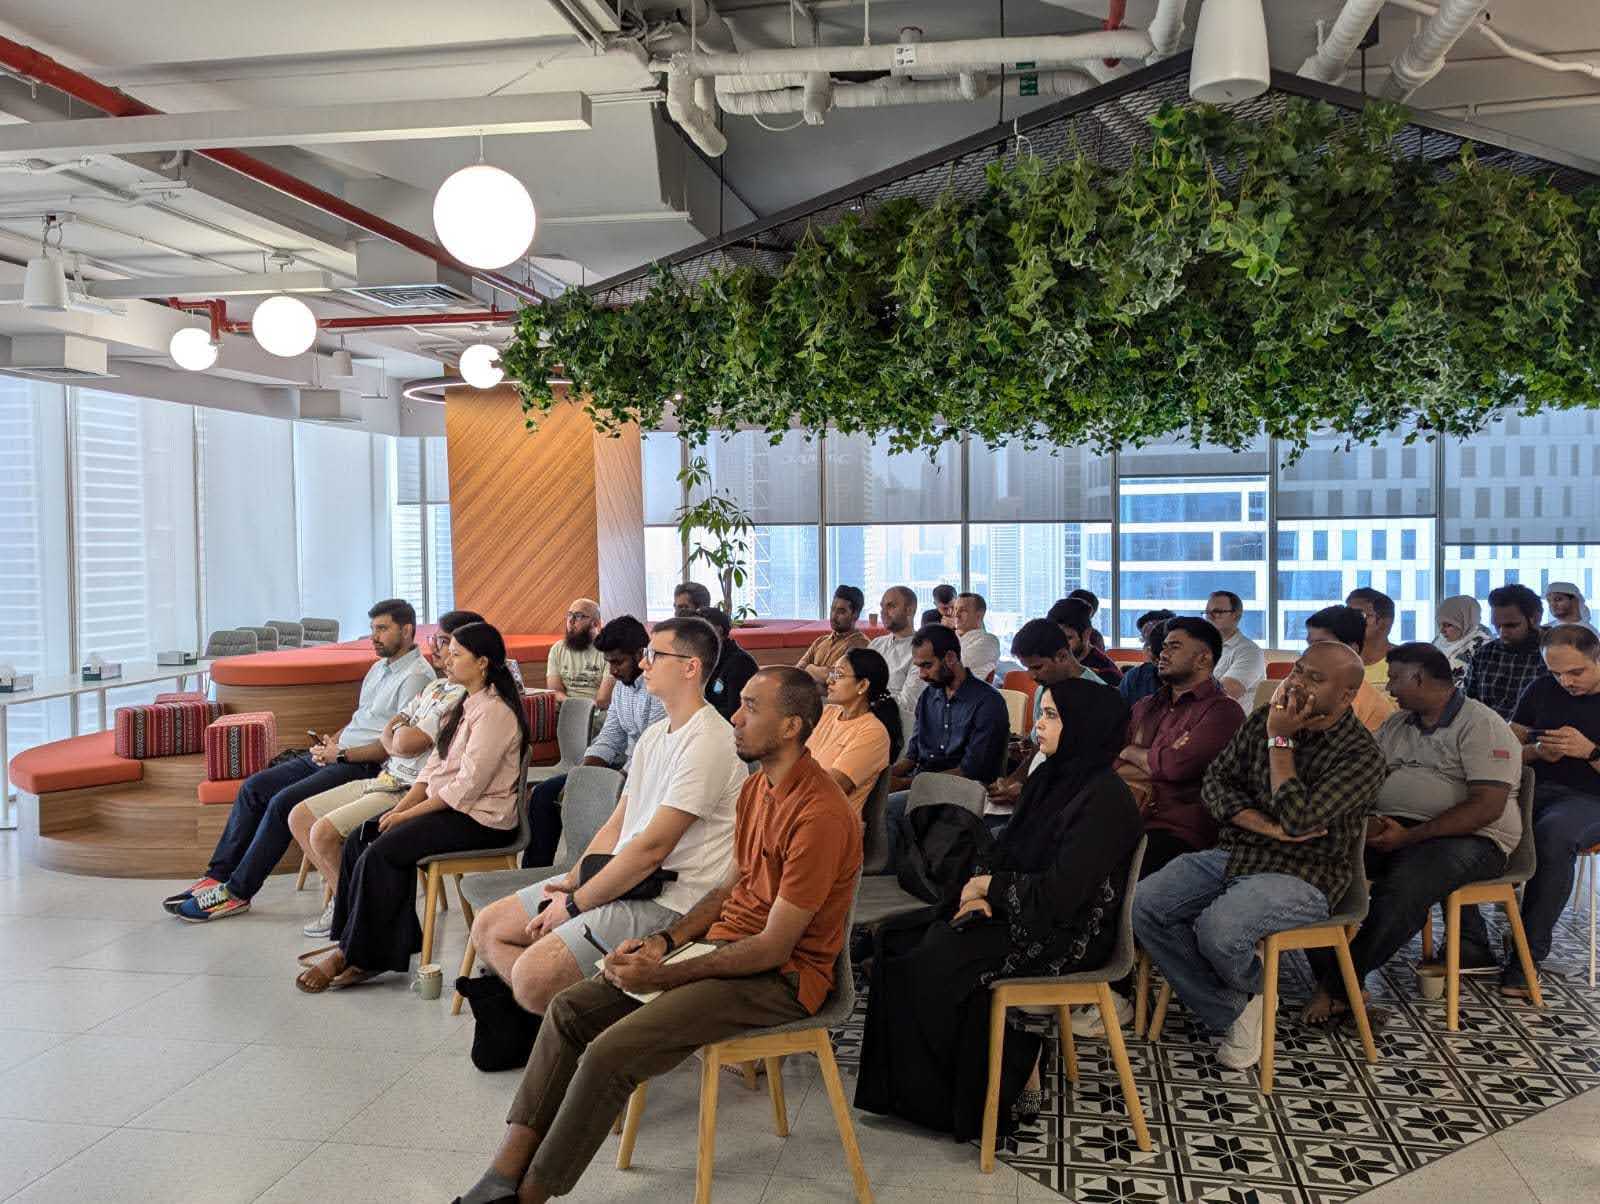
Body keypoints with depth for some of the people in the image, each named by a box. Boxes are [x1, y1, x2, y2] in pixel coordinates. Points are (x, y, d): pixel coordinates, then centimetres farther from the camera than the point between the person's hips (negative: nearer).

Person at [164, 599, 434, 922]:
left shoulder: (416, 676, -12)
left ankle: (237, 893, -13)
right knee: (255, 786, 0)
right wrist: (331, 741, 6)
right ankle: (217, 876, 2)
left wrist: (341, 754, -15)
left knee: (283, 802, -22)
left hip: (366, 765, -10)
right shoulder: (381, 667, 19)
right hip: (338, 754, 10)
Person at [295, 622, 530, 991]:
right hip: (447, 806, 10)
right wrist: (401, 807, -1)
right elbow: (434, 765, 14)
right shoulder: (465, 706, 16)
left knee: (381, 852, -20)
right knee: (358, 841, -3)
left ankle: (355, 956, -4)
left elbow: (467, 786, -21)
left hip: (481, 820, -10)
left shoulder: (494, 712, -16)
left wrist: (409, 814, -15)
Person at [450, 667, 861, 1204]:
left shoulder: (819, 815, -23)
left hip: (780, 976, -9)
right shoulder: (757, 784, 8)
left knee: (611, 1054, -22)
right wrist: (664, 940, 2)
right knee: (571, 1008, -1)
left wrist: (661, 976, -19)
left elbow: (773, 947, -22)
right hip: (726, 943, 9)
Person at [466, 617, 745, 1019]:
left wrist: (575, 904, -12)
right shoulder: (654, 734, 16)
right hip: (621, 878, 10)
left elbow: (652, 848, -20)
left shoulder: (708, 742, -17)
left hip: (667, 901, -10)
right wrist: (573, 880, 1)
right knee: (488, 929, 7)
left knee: (533, 974, -24)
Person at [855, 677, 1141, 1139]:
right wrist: (980, 889, -6)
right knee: (897, 937, -2)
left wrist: (990, 886, -10)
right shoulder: (1047, 779, 9)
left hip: (1067, 937, -9)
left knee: (940, 963, -20)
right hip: (1019, 913, 9)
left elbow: (1059, 893, -23)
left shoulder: (1105, 799, -18)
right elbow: (1004, 850, 14)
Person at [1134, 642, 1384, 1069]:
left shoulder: (1361, 754, -11)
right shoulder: (1264, 719, 8)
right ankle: (1235, 1011, -5)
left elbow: (1298, 818, -23)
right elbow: (1216, 782, 6)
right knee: (1143, 906, -15)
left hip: (1300, 877, -6)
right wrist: (1266, 826, -11)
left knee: (1218, 928, -33)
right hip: (1232, 853, 6)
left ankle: (1254, 987, 5)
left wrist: (1280, 741, -16)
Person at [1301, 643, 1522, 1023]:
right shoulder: (1395, 726, 21)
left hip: (1469, 837, -6)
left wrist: (1409, 837, -21)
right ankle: (1329, 975, -27)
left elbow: (1488, 806, -15)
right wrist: (1365, 819, -12)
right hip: (1391, 830, 7)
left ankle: (1340, 986, -24)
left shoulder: (1481, 726, -4)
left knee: (1402, 888, -36)